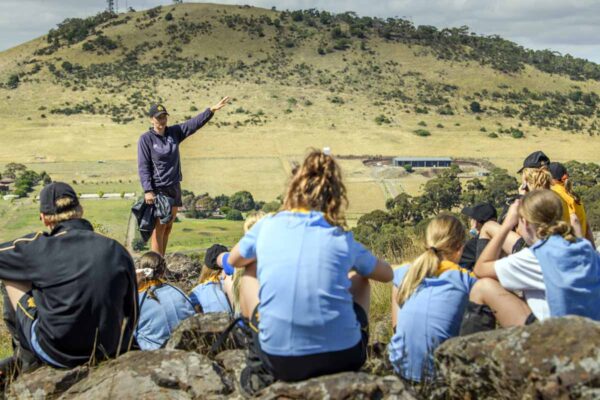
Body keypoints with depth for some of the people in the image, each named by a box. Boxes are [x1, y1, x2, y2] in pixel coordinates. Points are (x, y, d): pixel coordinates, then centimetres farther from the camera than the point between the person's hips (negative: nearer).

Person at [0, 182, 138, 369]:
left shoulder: (39, 248, -12)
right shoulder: (117, 250, -2)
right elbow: (131, 313, 6)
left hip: (57, 354, -4)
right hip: (108, 352, 4)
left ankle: (25, 350, 29)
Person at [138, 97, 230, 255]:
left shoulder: (174, 132, 7)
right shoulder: (146, 139, -8)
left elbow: (195, 123, 1)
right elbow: (143, 166, -11)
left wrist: (212, 110, -11)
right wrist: (147, 190, -19)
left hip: (174, 187, 6)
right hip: (157, 189, -6)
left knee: (168, 228, 11)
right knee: (159, 229, -6)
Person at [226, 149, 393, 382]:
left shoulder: (267, 226, 4)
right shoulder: (343, 240, 4)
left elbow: (234, 261, 25)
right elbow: (387, 274, 23)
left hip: (281, 363, 0)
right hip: (343, 359, 0)